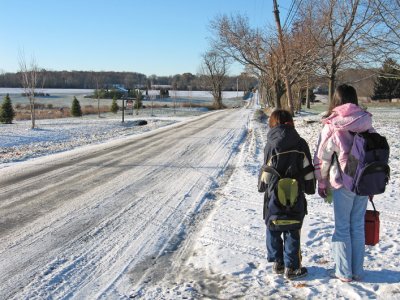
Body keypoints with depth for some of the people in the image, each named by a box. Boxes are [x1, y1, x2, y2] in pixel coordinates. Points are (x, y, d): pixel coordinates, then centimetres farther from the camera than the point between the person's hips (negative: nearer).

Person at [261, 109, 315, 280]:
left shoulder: (270, 145, -6)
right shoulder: (300, 144, -3)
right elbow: (307, 170, 0)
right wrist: (310, 188, 15)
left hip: (274, 196, 0)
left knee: (273, 230, 14)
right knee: (292, 232, 8)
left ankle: (277, 263, 22)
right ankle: (291, 268, 13)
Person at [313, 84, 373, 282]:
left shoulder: (332, 126, -10)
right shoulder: (366, 123, 1)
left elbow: (322, 158, -6)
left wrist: (322, 183, 7)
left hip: (342, 184, -4)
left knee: (342, 227, 7)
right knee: (358, 226, 13)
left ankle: (344, 272, 14)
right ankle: (357, 271, 22)